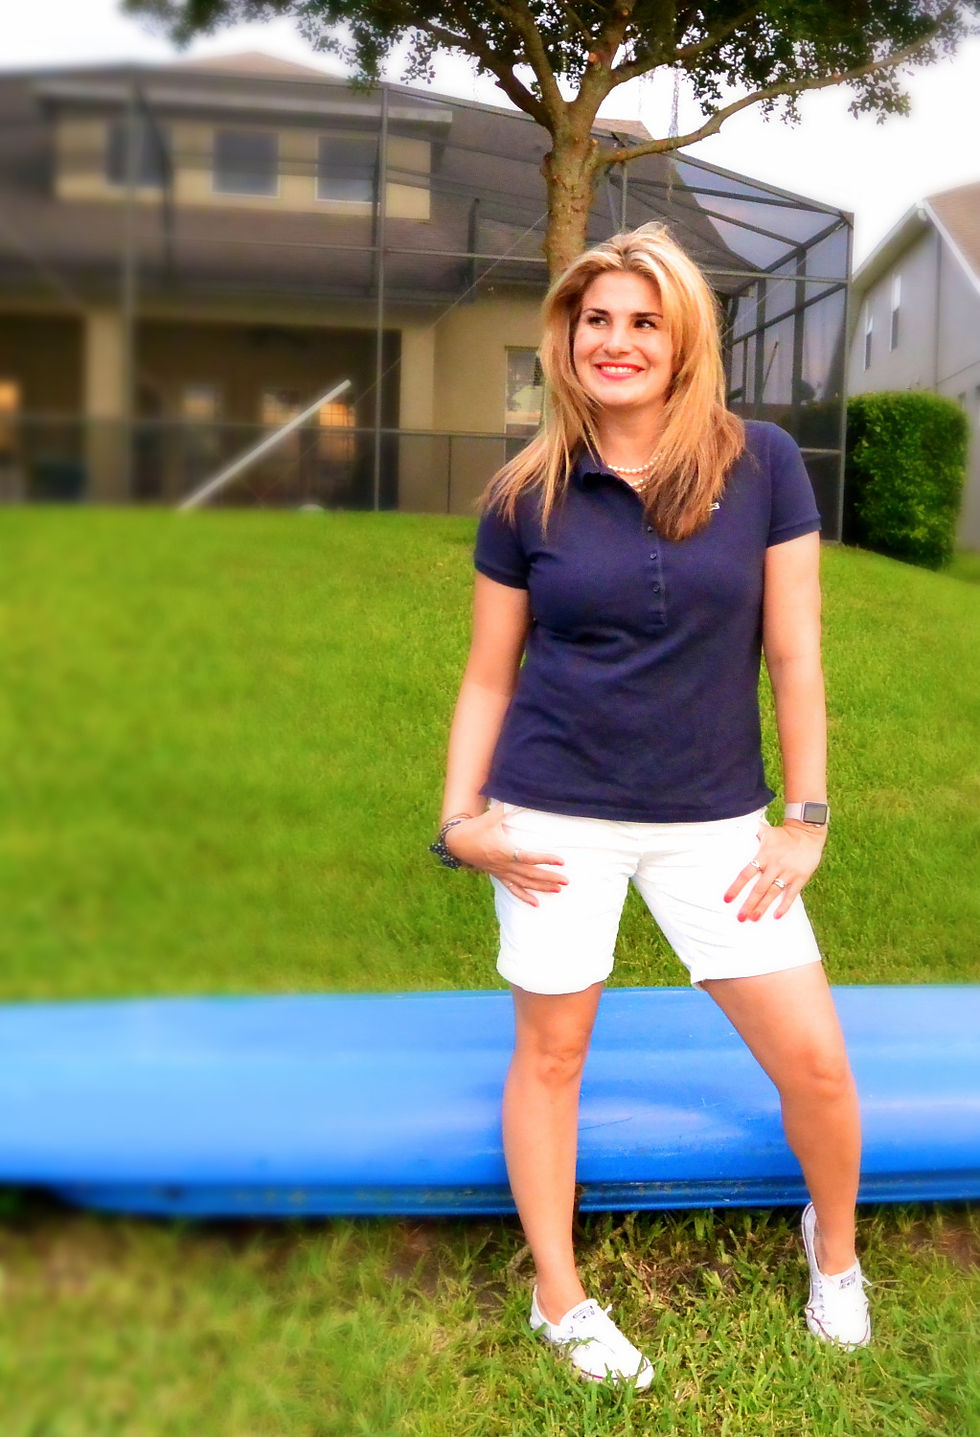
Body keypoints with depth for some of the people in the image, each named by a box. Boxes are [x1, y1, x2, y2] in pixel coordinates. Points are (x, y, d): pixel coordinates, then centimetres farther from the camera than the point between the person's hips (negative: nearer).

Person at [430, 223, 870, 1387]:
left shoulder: (761, 464, -4)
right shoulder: (525, 496, -2)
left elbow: (793, 651, -2)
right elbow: (489, 676, 3)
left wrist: (806, 817, -2)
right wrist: (458, 818, -5)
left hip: (712, 818, 1)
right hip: (554, 814, 0)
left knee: (813, 1056, 4)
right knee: (550, 1049, 10)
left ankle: (833, 1247, 37)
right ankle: (558, 1302, 32)